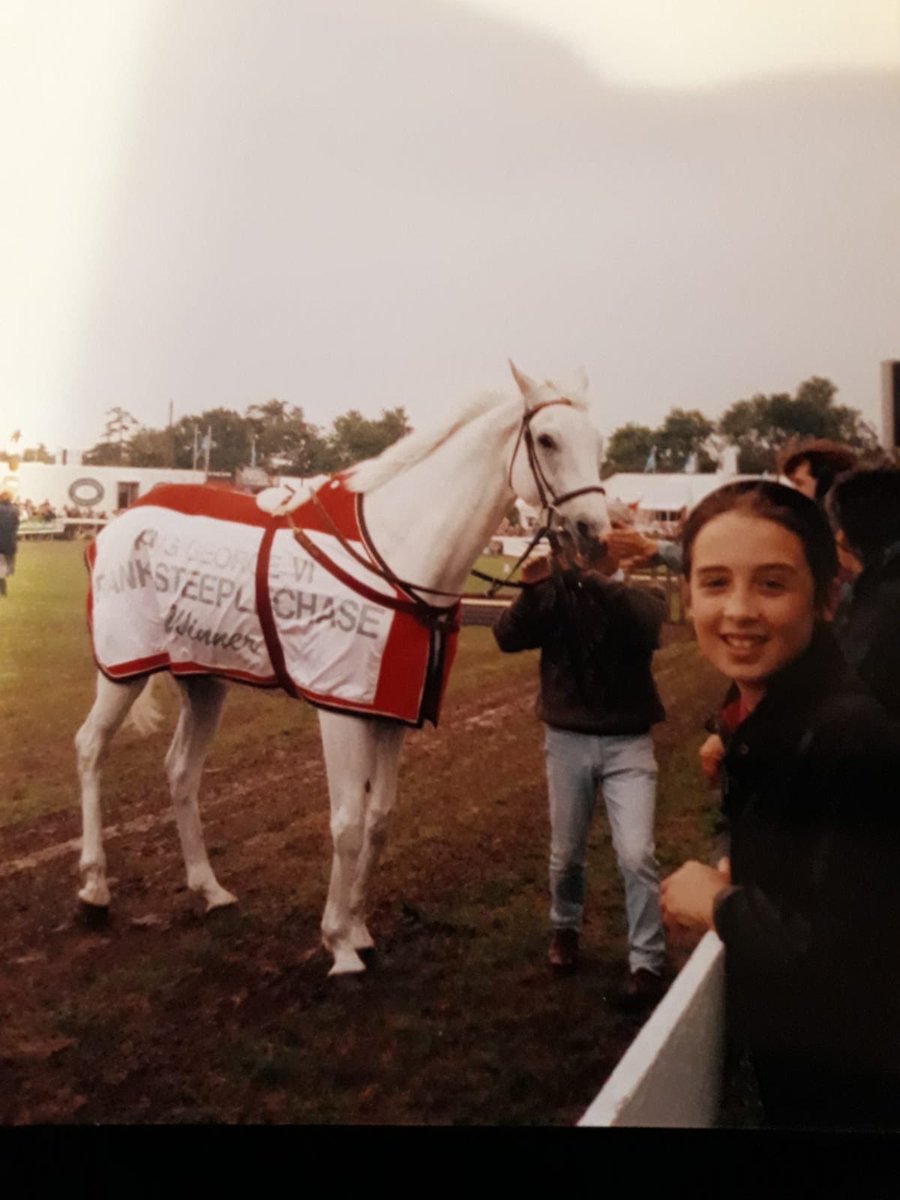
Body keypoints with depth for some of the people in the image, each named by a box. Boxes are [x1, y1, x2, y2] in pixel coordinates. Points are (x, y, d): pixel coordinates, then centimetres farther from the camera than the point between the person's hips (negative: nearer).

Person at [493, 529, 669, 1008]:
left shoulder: (640, 597, -3)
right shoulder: (555, 598, 0)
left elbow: (647, 624, -27)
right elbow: (507, 638, -14)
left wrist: (597, 580, -39)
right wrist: (532, 589, -31)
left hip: (628, 743, -1)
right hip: (567, 740, 2)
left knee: (636, 855, -10)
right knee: (566, 854, 14)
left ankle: (647, 963, 3)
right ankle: (565, 927, 40)